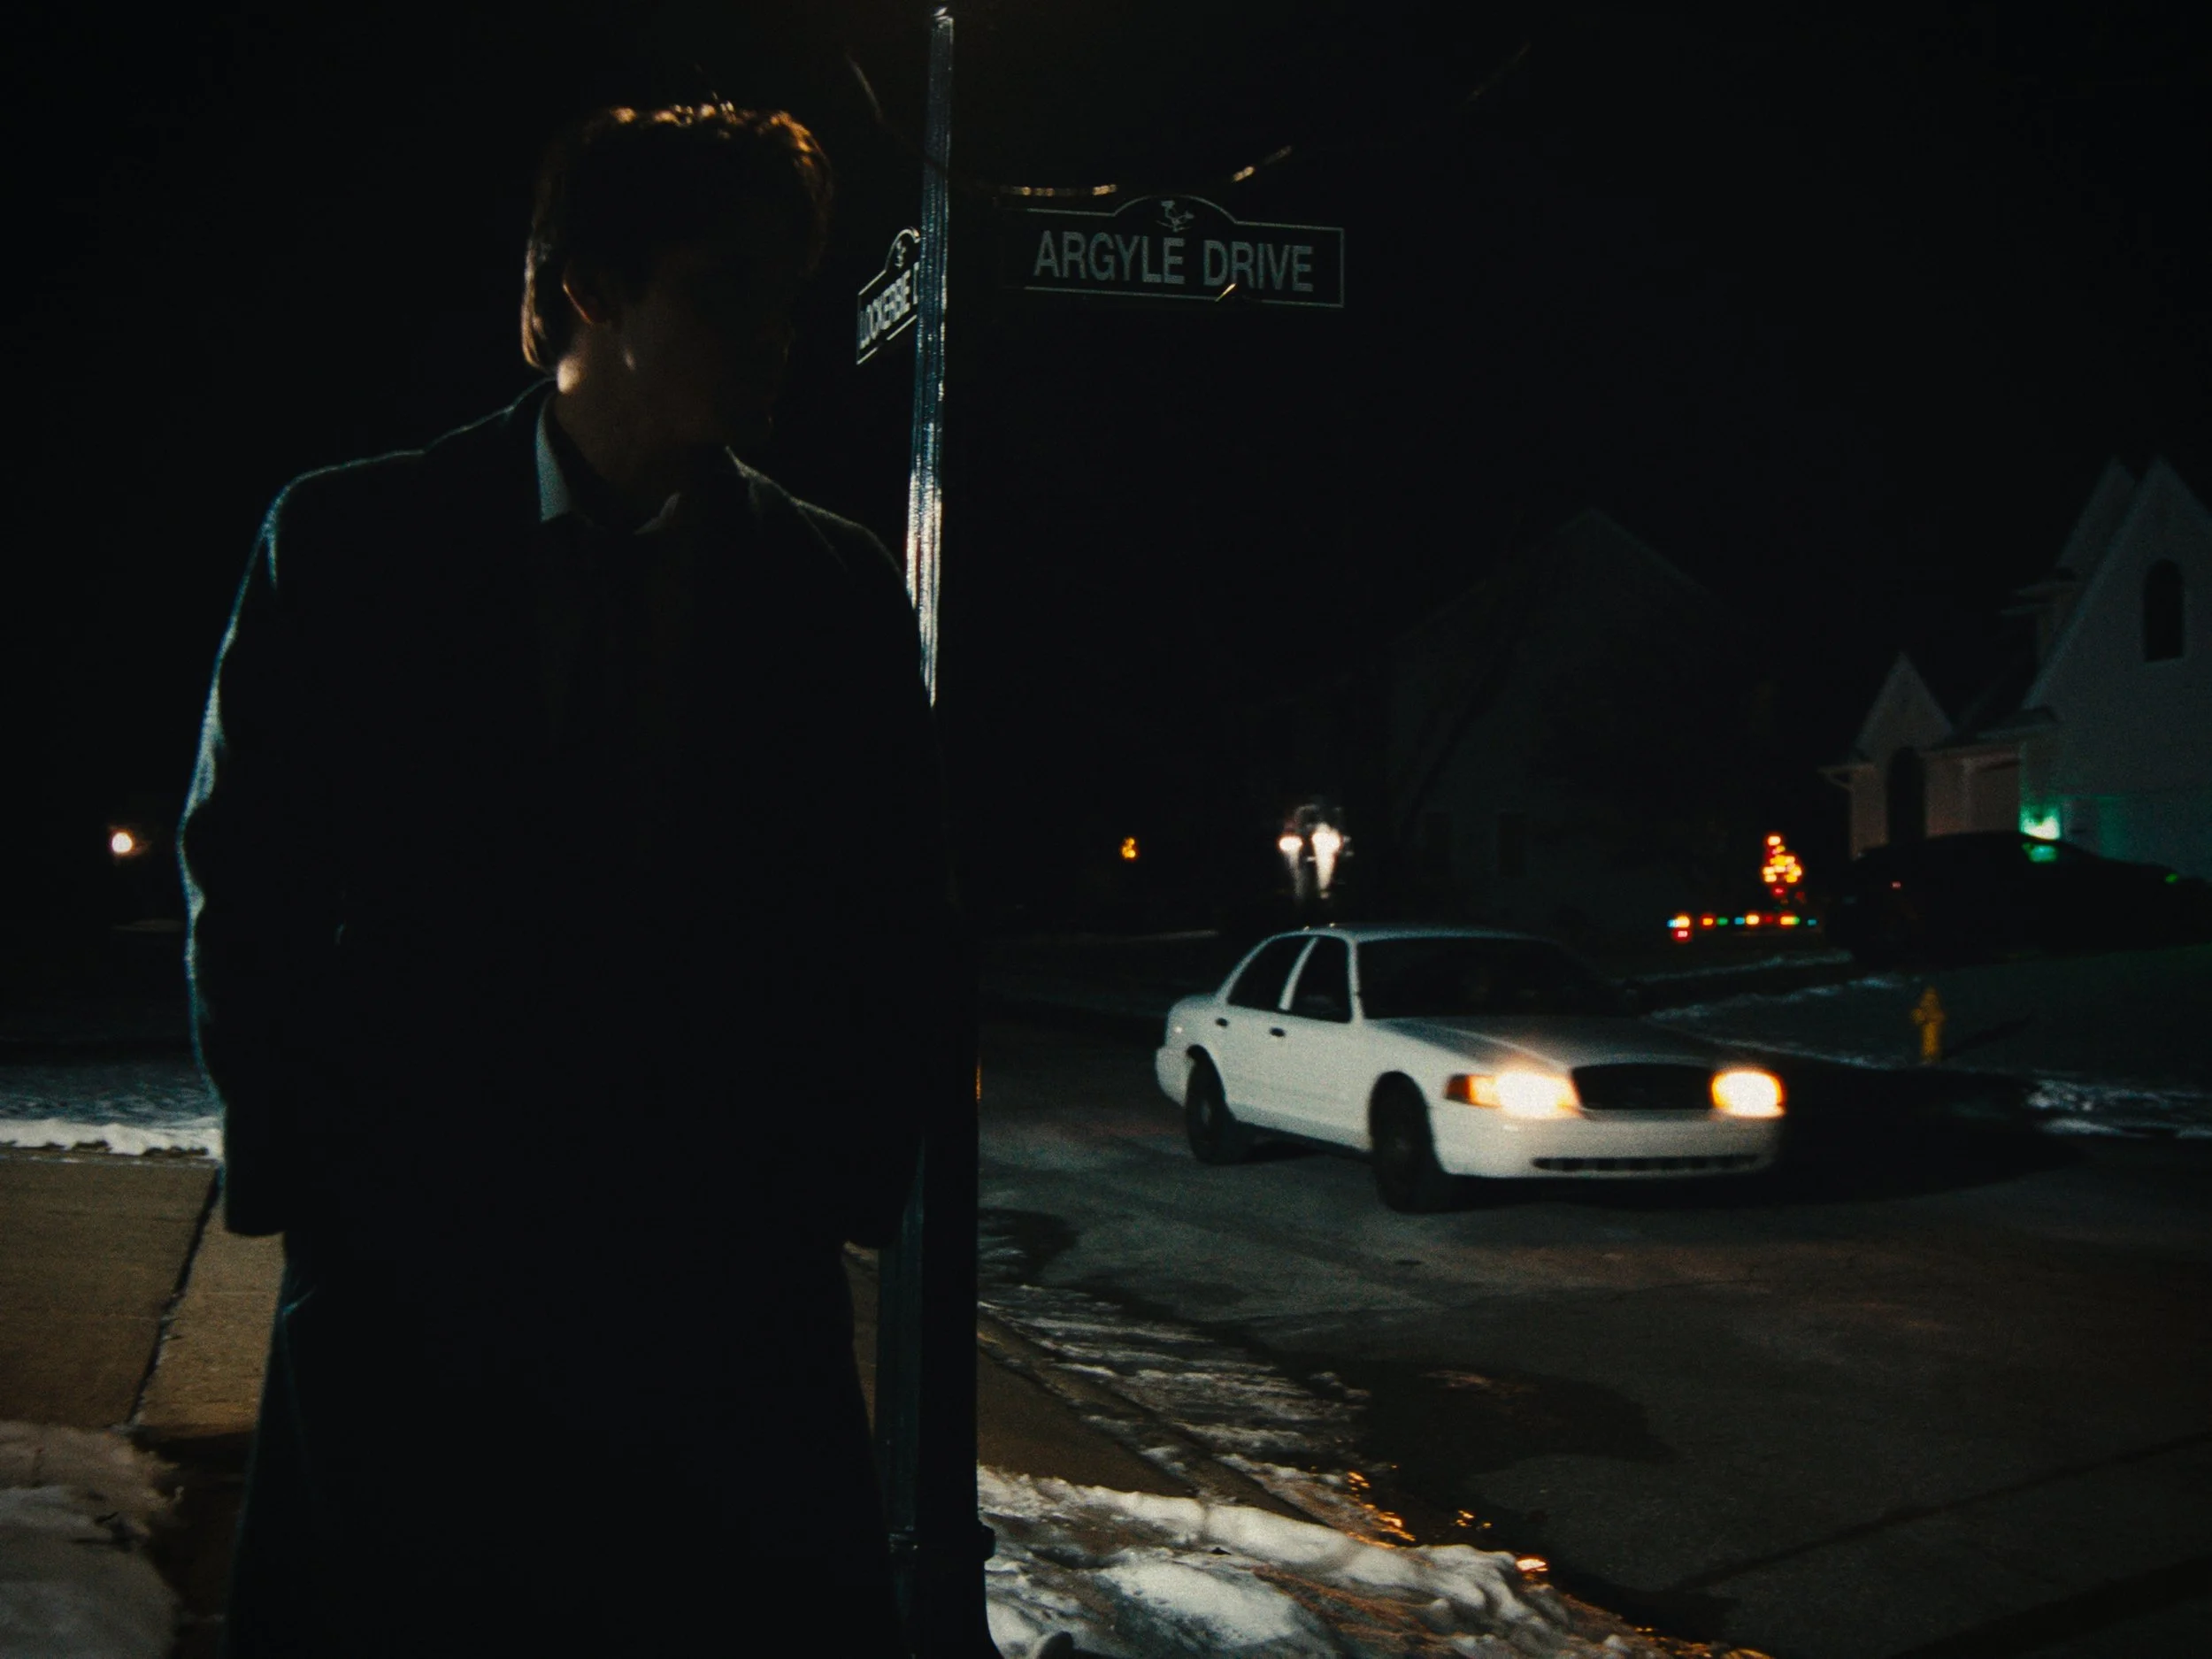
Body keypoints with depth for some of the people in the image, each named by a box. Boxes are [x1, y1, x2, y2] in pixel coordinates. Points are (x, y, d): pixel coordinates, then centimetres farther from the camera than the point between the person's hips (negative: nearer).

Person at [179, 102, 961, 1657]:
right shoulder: (348, 540, 4)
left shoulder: (837, 588, 8)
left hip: (733, 1289, 1)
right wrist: (307, 1176, 1)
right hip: (413, 1273, -1)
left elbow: (901, 942, 11)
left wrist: (831, 1193, 2)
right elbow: (245, 888, 6)